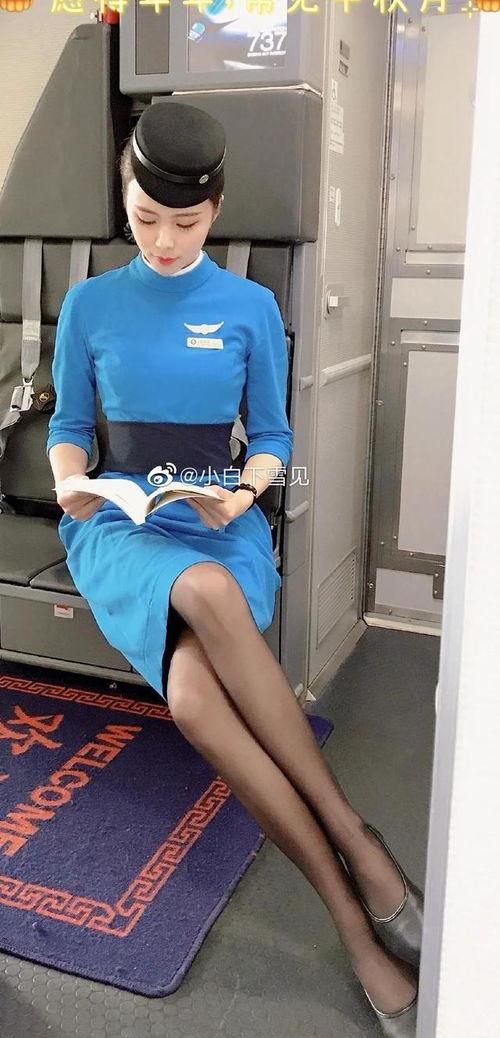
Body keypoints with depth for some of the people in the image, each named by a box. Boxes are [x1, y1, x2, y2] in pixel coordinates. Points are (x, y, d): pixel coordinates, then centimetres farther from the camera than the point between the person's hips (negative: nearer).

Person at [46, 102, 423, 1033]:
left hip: (223, 526, 0)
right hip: (118, 526, 1)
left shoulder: (251, 307, 5)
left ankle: (352, 916, -19)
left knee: (192, 694, -34)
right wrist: (69, 485, -11)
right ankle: (354, 839, -27)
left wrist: (247, 488, -14)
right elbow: (69, 424, 11)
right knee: (208, 593, -38)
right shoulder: (89, 304, 7)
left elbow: (272, 435, 7)